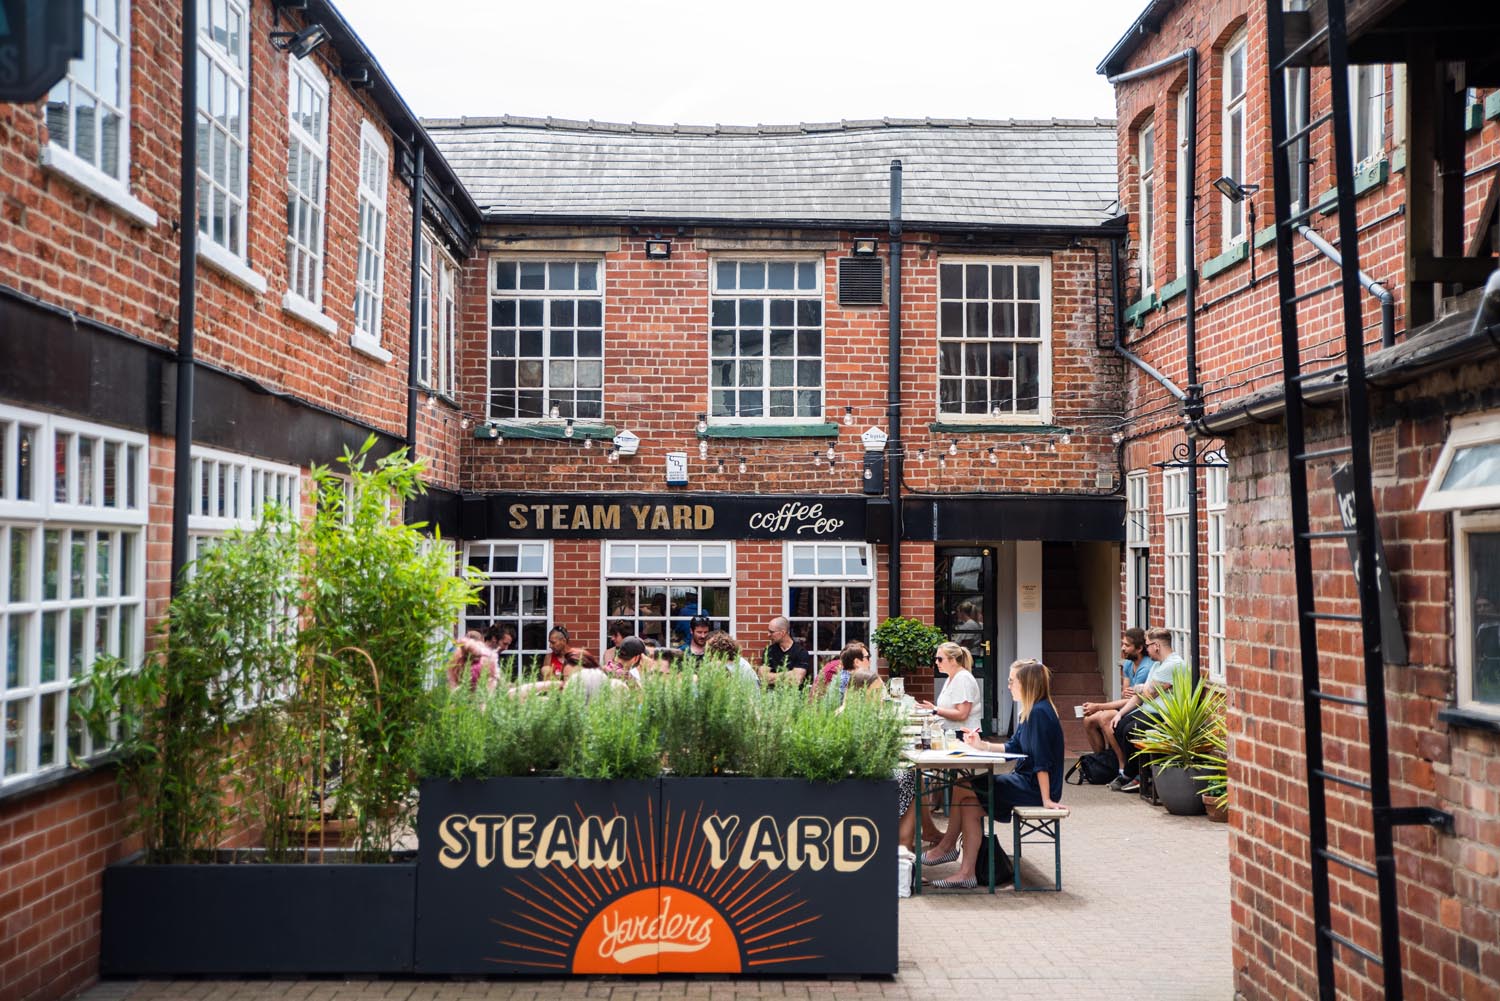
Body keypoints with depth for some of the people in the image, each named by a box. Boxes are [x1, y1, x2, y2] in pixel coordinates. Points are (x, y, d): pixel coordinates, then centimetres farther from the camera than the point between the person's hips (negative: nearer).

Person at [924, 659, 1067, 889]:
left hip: (1036, 788, -10)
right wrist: (981, 745, 11)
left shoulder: (1040, 712, -20)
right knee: (971, 803, -1)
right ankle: (967, 871, -4)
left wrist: (1046, 799, -23)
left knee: (964, 790, -8)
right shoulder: (1032, 711, 13)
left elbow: (1042, 760, -22)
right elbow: (1013, 747, 18)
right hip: (1026, 782, 10)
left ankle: (947, 846, 11)